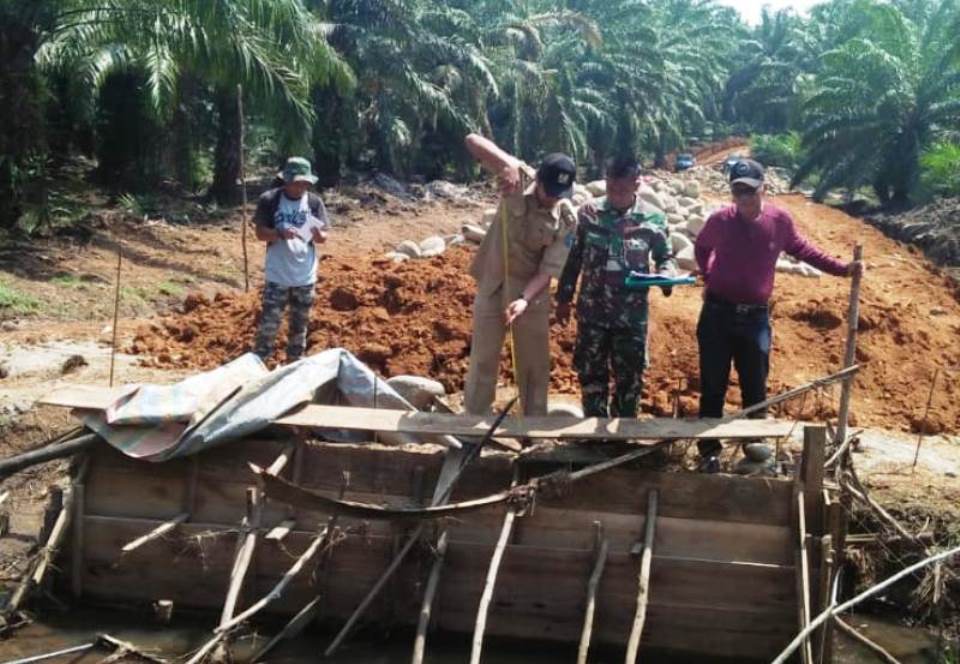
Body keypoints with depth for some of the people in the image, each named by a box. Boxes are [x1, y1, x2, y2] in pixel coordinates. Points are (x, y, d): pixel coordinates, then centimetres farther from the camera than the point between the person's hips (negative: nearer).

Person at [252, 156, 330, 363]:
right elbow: (260, 232, -7)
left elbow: (324, 237, 2)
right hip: (277, 276, -3)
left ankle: (295, 364, 26)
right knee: (269, 323, -3)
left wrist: (318, 235, -21)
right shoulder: (269, 200, -7)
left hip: (305, 275, 3)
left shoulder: (314, 202, 0)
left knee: (300, 324, 13)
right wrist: (280, 233, -25)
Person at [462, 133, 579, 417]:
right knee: (483, 358, 11)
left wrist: (525, 299, -32)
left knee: (534, 364, 12)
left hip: (532, 292, 0)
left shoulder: (567, 220, -16)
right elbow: (473, 141, -22)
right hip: (493, 286, 0)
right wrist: (507, 165, -39)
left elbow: (548, 270, -15)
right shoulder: (519, 178, -16)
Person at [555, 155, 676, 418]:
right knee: (591, 375, 10)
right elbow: (573, 257, 5)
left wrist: (666, 275, -18)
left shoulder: (653, 218, -6)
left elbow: (665, 257, 6)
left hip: (631, 314, -1)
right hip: (592, 311, 1)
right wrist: (564, 298, 7)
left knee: (629, 378, 10)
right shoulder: (588, 212, -3)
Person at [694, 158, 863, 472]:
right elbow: (701, 248, 14)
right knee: (713, 387, 3)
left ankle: (755, 440, 28)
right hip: (717, 313, -1)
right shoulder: (720, 221, -8)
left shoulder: (780, 220, -6)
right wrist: (709, 277, 4)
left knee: (755, 385, 10)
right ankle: (709, 450, 13)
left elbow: (802, 249, 12)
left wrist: (842, 268, 8)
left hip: (756, 316, 1)